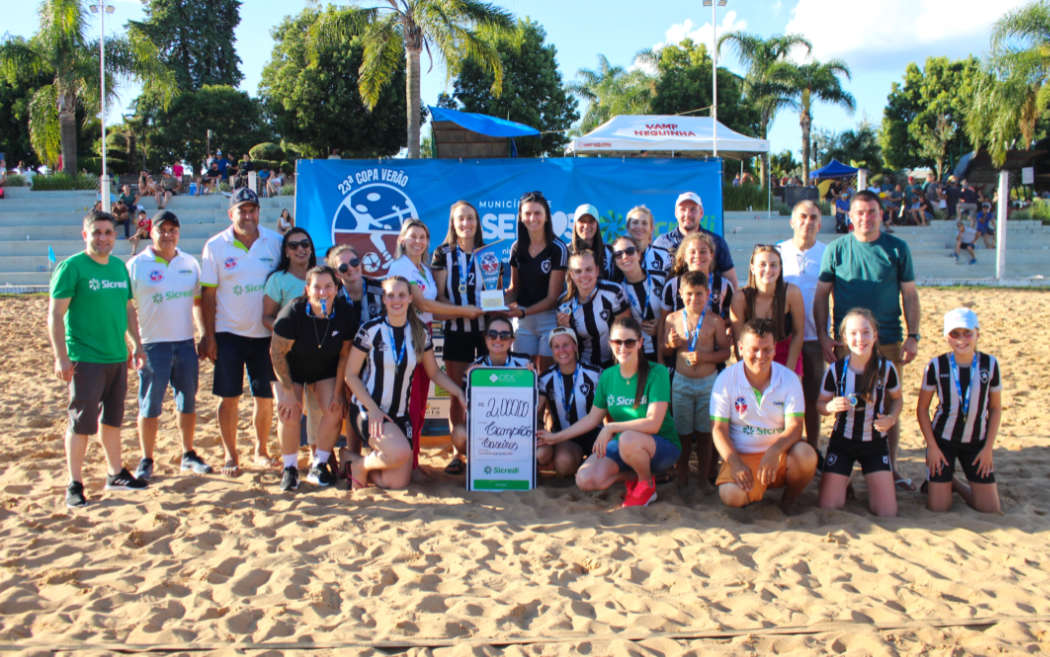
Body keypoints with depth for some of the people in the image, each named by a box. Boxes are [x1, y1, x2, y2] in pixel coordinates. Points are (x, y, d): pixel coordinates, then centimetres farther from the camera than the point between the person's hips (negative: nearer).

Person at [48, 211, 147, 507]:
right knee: (81, 423, -3)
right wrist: (61, 357, -17)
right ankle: (74, 485, 6)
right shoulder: (71, 267, -9)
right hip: (85, 358, -6)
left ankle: (115, 473, 29)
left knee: (113, 418, 16)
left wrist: (136, 344, 15)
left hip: (117, 357, 6)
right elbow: (55, 314, -12)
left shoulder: (120, 266, 10)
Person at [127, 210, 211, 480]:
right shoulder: (136, 265, -3)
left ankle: (189, 455, 22)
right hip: (153, 344, -4)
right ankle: (146, 461, 11)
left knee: (188, 402, 11)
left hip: (185, 342, 4)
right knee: (150, 405, 1)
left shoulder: (190, 263, 9)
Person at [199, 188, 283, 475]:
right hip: (228, 333, -1)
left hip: (264, 333, 2)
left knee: (264, 397, 8)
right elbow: (208, 294, -2)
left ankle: (262, 451, 24)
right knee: (229, 397, 3)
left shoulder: (275, 242, 1)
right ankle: (230, 455, 16)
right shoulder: (215, 246, -2)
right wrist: (208, 335, -7)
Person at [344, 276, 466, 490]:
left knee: (398, 483, -3)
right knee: (400, 452, -31)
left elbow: (434, 372, 13)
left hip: (399, 415, 4)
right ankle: (359, 465, 0)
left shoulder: (419, 333, 3)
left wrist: (460, 394, -2)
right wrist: (373, 409, -16)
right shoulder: (371, 330, -9)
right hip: (367, 410, -4)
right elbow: (351, 375, -7)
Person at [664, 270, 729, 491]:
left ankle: (704, 479, 20)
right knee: (683, 434, 7)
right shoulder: (673, 319, 0)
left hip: (708, 382, -1)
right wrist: (672, 345, -11)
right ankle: (682, 479, 20)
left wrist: (704, 357, -19)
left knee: (704, 433, 7)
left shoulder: (715, 321, -5)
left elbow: (725, 351, -4)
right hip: (681, 382, 1)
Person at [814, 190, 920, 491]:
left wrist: (913, 336, 0)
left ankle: (891, 468, 21)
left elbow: (909, 295, 7)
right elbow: (821, 295, 5)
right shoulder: (836, 249, 2)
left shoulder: (897, 249, 4)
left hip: (889, 342, 1)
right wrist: (823, 335, -4)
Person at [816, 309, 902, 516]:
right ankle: (845, 480, 26)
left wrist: (891, 418, -13)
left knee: (888, 513, -6)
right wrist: (831, 407, -24)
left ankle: (870, 483, 26)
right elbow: (820, 404, -1)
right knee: (829, 508, -5)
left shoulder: (886, 368, -10)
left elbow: (896, 399, 7)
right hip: (842, 442, 0)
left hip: (875, 443, 1)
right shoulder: (836, 370, -12)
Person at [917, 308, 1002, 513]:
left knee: (991, 509, 0)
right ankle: (938, 484, 28)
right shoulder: (936, 366, -11)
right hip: (943, 440, -2)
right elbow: (922, 409, -3)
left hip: (977, 442, 2)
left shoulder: (989, 364, -7)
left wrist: (989, 447, -2)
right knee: (937, 508, -5)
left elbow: (996, 408, 3)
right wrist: (931, 446, -8)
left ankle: (956, 484, 26)